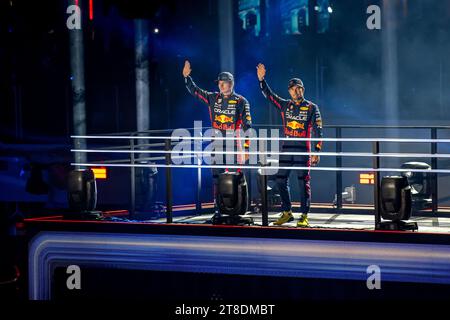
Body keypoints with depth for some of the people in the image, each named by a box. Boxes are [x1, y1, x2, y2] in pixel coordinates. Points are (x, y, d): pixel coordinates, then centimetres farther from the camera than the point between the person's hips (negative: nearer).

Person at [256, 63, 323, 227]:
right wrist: (261, 79, -7)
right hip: (286, 149, 4)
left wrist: (316, 152, -10)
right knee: (281, 181, 5)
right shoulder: (284, 105, 11)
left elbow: (317, 131, -3)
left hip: (303, 150, -4)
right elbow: (269, 95, 6)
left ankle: (304, 216, 1)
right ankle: (287, 213, 17)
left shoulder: (311, 108, 0)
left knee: (303, 182, -3)